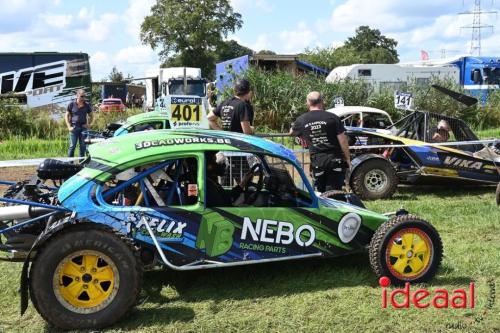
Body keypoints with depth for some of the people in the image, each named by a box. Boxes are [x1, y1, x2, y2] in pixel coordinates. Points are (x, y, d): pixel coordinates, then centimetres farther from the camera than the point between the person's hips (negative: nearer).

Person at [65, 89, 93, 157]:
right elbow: (67, 116, 3)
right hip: (74, 127, -3)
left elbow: (91, 116, 17)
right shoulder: (71, 104, -1)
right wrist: (69, 127, -6)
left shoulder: (87, 105, 6)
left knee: (83, 146, 7)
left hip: (83, 127, 3)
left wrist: (88, 124, 2)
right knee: (72, 146, -3)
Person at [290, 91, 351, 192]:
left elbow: (291, 132, 23)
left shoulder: (301, 120, 3)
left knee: (320, 192, 16)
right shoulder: (332, 118, -7)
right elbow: (342, 140, -7)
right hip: (334, 160, -2)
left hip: (317, 162, 2)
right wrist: (348, 158, 4)